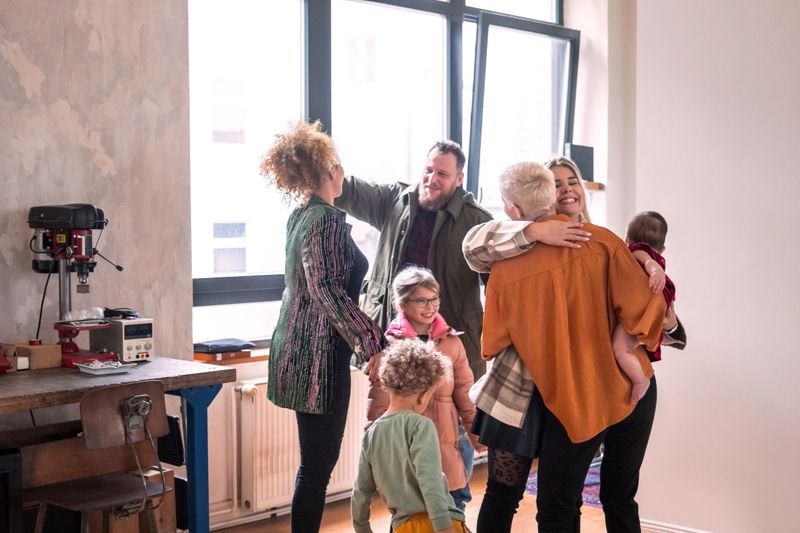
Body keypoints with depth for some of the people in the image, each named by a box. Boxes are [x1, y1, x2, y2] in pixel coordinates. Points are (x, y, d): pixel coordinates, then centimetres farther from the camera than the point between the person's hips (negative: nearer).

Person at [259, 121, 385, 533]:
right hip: (319, 354, -10)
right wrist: (371, 343, -19)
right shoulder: (326, 219, -15)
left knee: (317, 459, 17)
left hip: (299, 348, 10)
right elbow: (327, 290, -22)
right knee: (318, 463, -2)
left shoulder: (301, 216, 13)